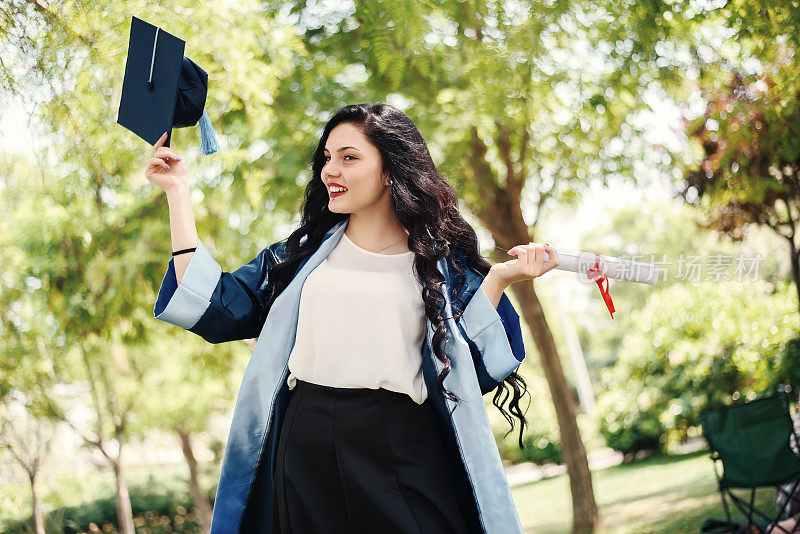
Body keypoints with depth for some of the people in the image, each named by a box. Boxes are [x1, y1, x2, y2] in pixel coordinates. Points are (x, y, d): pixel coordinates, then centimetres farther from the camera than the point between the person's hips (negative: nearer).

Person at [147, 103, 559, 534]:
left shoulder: (440, 259, 7)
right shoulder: (304, 252, 15)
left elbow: (467, 367, 0)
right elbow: (214, 306, 8)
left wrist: (499, 279, -9)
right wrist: (177, 191, 11)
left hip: (403, 452, -2)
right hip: (307, 450, 2)